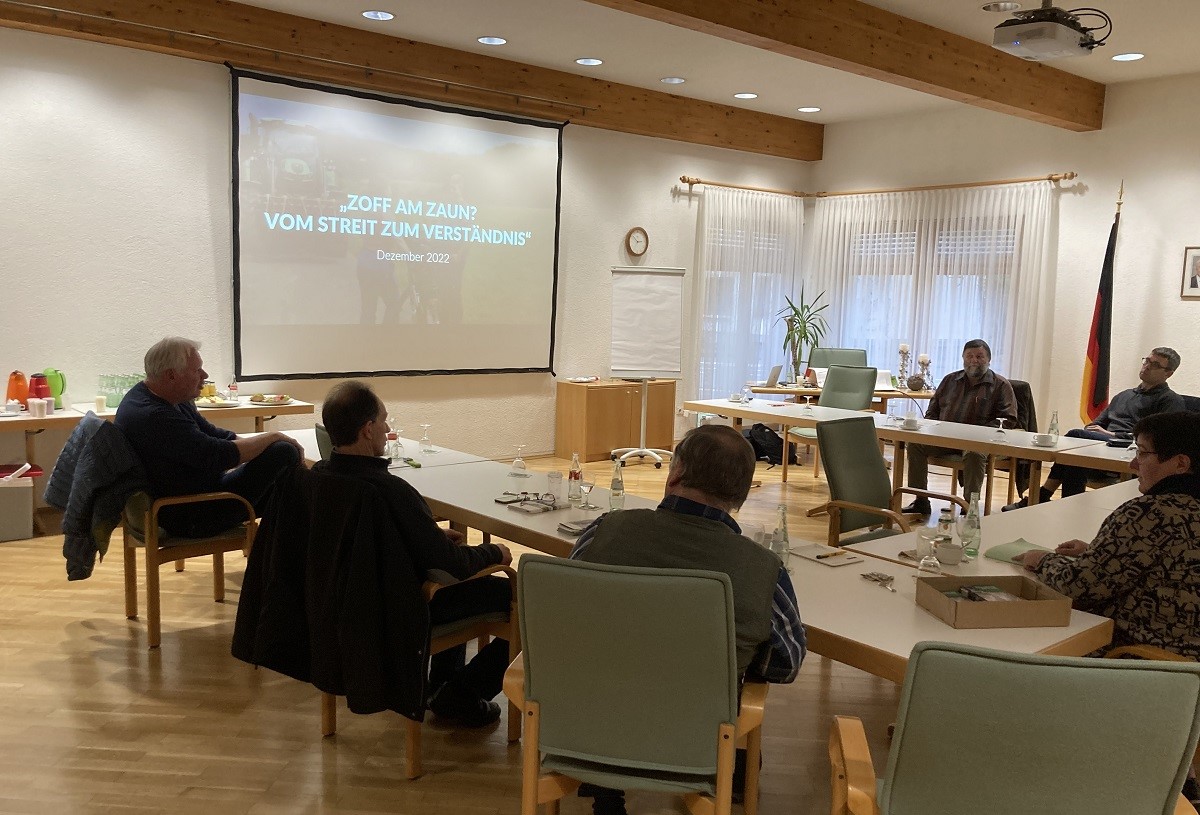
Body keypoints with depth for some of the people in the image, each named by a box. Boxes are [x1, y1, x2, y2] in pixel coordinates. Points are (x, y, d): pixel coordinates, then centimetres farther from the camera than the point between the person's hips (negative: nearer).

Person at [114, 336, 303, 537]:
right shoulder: (154, 418, -27)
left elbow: (212, 435, 14)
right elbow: (220, 455, -28)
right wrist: (273, 437, -13)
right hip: (189, 519, -11)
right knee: (283, 453, -15)